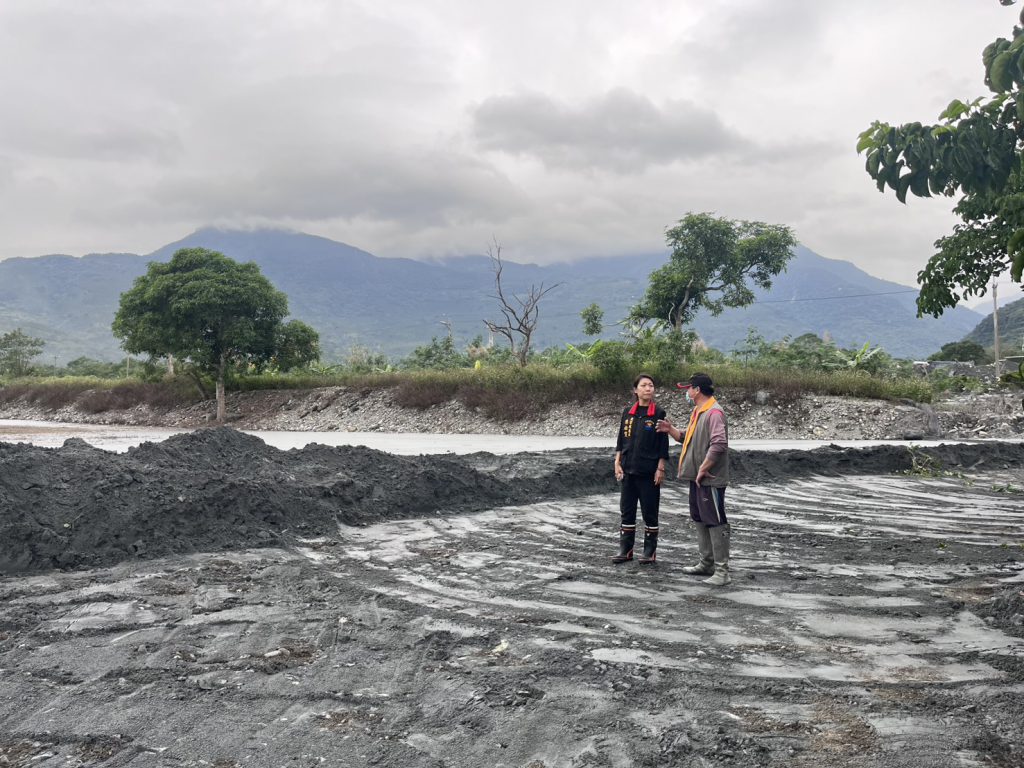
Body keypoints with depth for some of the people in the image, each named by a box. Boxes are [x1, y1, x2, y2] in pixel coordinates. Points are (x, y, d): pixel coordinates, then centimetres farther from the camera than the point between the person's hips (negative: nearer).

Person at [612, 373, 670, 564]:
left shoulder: (659, 413, -4)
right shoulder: (627, 412, 7)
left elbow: (663, 444, -4)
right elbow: (620, 441, 11)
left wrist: (660, 468, -8)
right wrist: (617, 463, 4)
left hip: (649, 471, -4)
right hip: (628, 470, 4)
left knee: (650, 511, 4)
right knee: (626, 510, 8)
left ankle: (650, 550, 16)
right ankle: (625, 549, 18)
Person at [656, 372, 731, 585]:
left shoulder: (714, 412, -18)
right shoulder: (697, 412, 15)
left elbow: (719, 444, -27)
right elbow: (689, 439, 22)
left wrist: (703, 469, -23)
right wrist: (670, 430, 8)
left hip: (710, 479, -10)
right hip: (697, 478, 10)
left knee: (715, 522, -6)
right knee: (700, 520, 17)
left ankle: (722, 571, -1)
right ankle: (706, 563, 28)